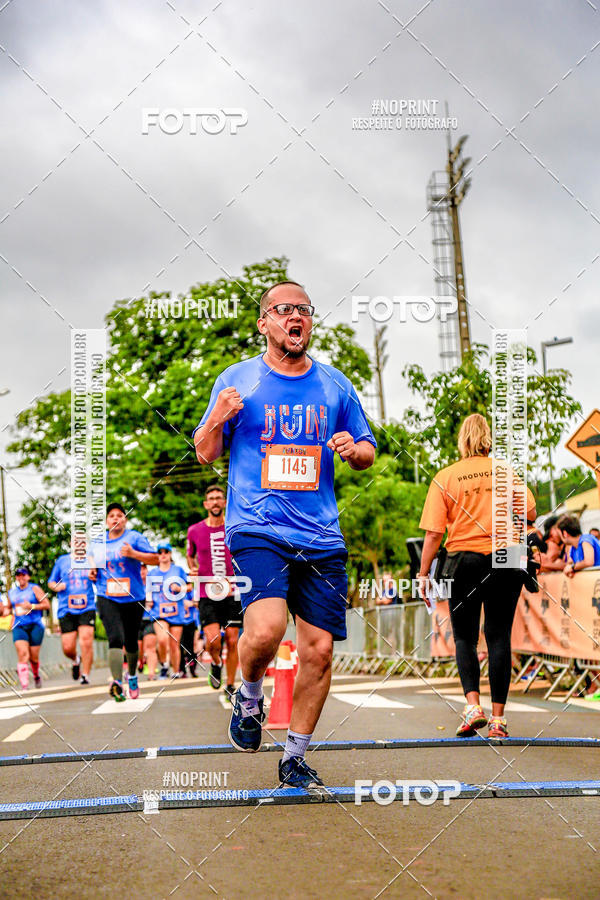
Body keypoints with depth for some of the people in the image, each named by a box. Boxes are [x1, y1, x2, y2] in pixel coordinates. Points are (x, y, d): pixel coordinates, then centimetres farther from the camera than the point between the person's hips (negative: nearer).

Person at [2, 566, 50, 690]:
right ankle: (24, 686, -20)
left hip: (35, 625, -2)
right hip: (19, 627, 2)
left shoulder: (34, 589, 2)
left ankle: (36, 675, 33)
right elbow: (8, 607, 31)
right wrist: (6, 611, 8)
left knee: (33, 657, 0)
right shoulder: (11, 592, 15)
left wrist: (31, 606, -16)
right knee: (22, 654, -16)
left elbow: (47, 605, -4)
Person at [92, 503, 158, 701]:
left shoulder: (134, 537, -1)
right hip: (107, 599, 1)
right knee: (115, 639, -19)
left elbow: (155, 559, -7)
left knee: (130, 642, 13)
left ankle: (132, 676, 38)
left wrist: (133, 553, -20)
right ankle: (117, 682, -28)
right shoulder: (98, 541, 10)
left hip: (133, 598, -1)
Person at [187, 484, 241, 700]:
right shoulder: (194, 531, 3)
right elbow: (190, 555, 21)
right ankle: (216, 663, 18)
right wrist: (192, 568, 1)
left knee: (232, 641, 1)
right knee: (213, 640, -16)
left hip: (232, 594, 1)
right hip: (207, 595, -1)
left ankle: (230, 686, 16)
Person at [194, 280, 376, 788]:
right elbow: (205, 454, 9)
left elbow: (368, 452, 20)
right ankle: (249, 698, 8)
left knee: (319, 650, 1)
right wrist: (217, 420, -12)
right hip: (257, 530, -3)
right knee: (266, 628, -26)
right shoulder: (237, 379, 5)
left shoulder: (335, 384, 12)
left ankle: (295, 758, 20)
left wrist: (354, 450, -4)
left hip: (321, 539, 3)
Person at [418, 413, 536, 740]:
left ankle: (472, 704, -10)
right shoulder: (504, 470, 4)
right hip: (506, 561, 1)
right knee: (499, 637, 6)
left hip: (464, 560, -1)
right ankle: (498, 717, 4)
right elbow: (530, 513, 3)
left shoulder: (444, 477, -1)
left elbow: (433, 532, -5)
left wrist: (424, 572, 1)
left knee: (464, 638, 9)